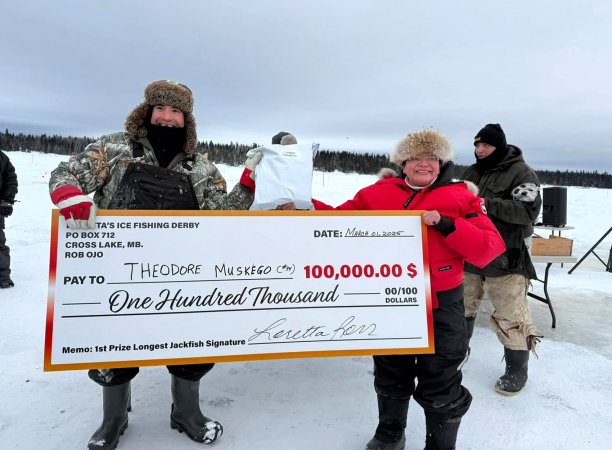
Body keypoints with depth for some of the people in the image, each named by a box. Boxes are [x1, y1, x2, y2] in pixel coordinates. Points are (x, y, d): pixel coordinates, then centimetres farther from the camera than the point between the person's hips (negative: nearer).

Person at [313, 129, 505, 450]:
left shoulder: (460, 197, -3)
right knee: (390, 377, 23)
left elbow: (489, 249, -10)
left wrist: (445, 224, -22)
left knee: (439, 387, 12)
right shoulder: (379, 193, 2)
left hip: (440, 307, -3)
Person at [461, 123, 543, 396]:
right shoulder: (471, 172, 10)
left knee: (511, 317, 0)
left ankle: (517, 371, 17)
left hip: (505, 258, -6)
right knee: (462, 305, 19)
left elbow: (529, 210, -21)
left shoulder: (521, 173, -9)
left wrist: (488, 205, -30)